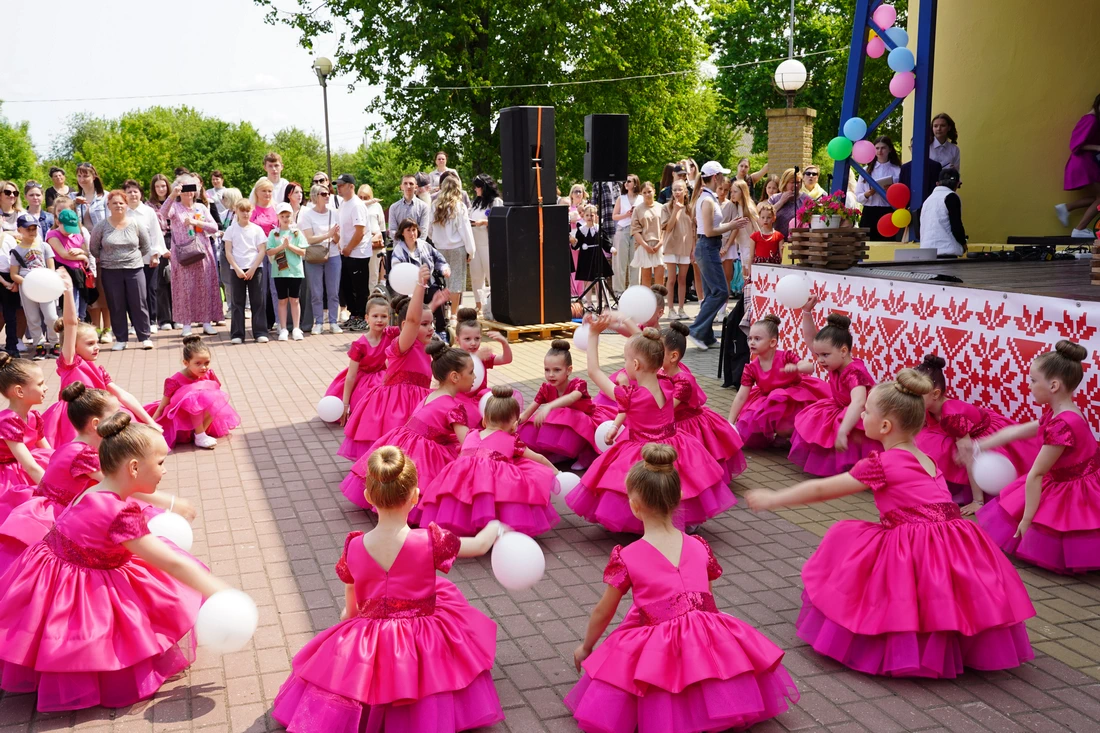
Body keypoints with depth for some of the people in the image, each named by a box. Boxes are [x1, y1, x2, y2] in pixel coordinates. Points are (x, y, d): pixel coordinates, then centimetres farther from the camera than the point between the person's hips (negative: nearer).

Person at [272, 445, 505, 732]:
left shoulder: (354, 547, -12)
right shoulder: (430, 541, -21)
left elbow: (351, 603, 6)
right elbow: (479, 546, -5)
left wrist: (350, 613, 31)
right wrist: (496, 528, 19)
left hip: (369, 637, 2)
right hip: (425, 640, -2)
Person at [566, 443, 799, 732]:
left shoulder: (627, 557, -4)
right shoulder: (698, 547, 6)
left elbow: (603, 613, 7)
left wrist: (586, 647, 26)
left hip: (660, 653, -3)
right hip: (708, 643, 4)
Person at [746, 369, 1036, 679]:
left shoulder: (882, 463, -6)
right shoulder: (924, 460, 16)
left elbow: (820, 490, 0)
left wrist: (772, 499, 11)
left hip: (913, 558, -7)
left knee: (846, 540, 7)